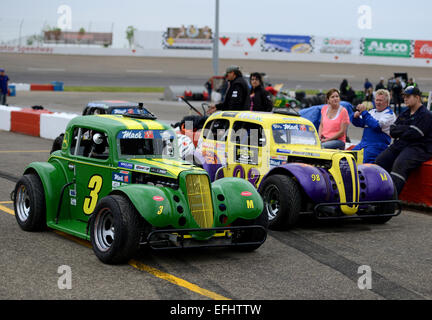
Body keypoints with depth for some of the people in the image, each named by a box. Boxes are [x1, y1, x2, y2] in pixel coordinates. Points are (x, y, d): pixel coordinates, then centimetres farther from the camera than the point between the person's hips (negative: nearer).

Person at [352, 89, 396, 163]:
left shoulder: (389, 114, -2)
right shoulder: (372, 111, 21)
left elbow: (376, 126, -17)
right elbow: (359, 123, 21)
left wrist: (364, 112, -14)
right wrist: (356, 116, -2)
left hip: (377, 145, -7)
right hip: (363, 143, 7)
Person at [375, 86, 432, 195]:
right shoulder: (404, 114, 20)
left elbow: (412, 134, -17)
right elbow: (392, 130, 13)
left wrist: (399, 130, 0)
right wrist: (406, 129, -5)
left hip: (419, 147, -9)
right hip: (400, 145, 9)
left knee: (399, 164, -33)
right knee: (380, 161, -10)